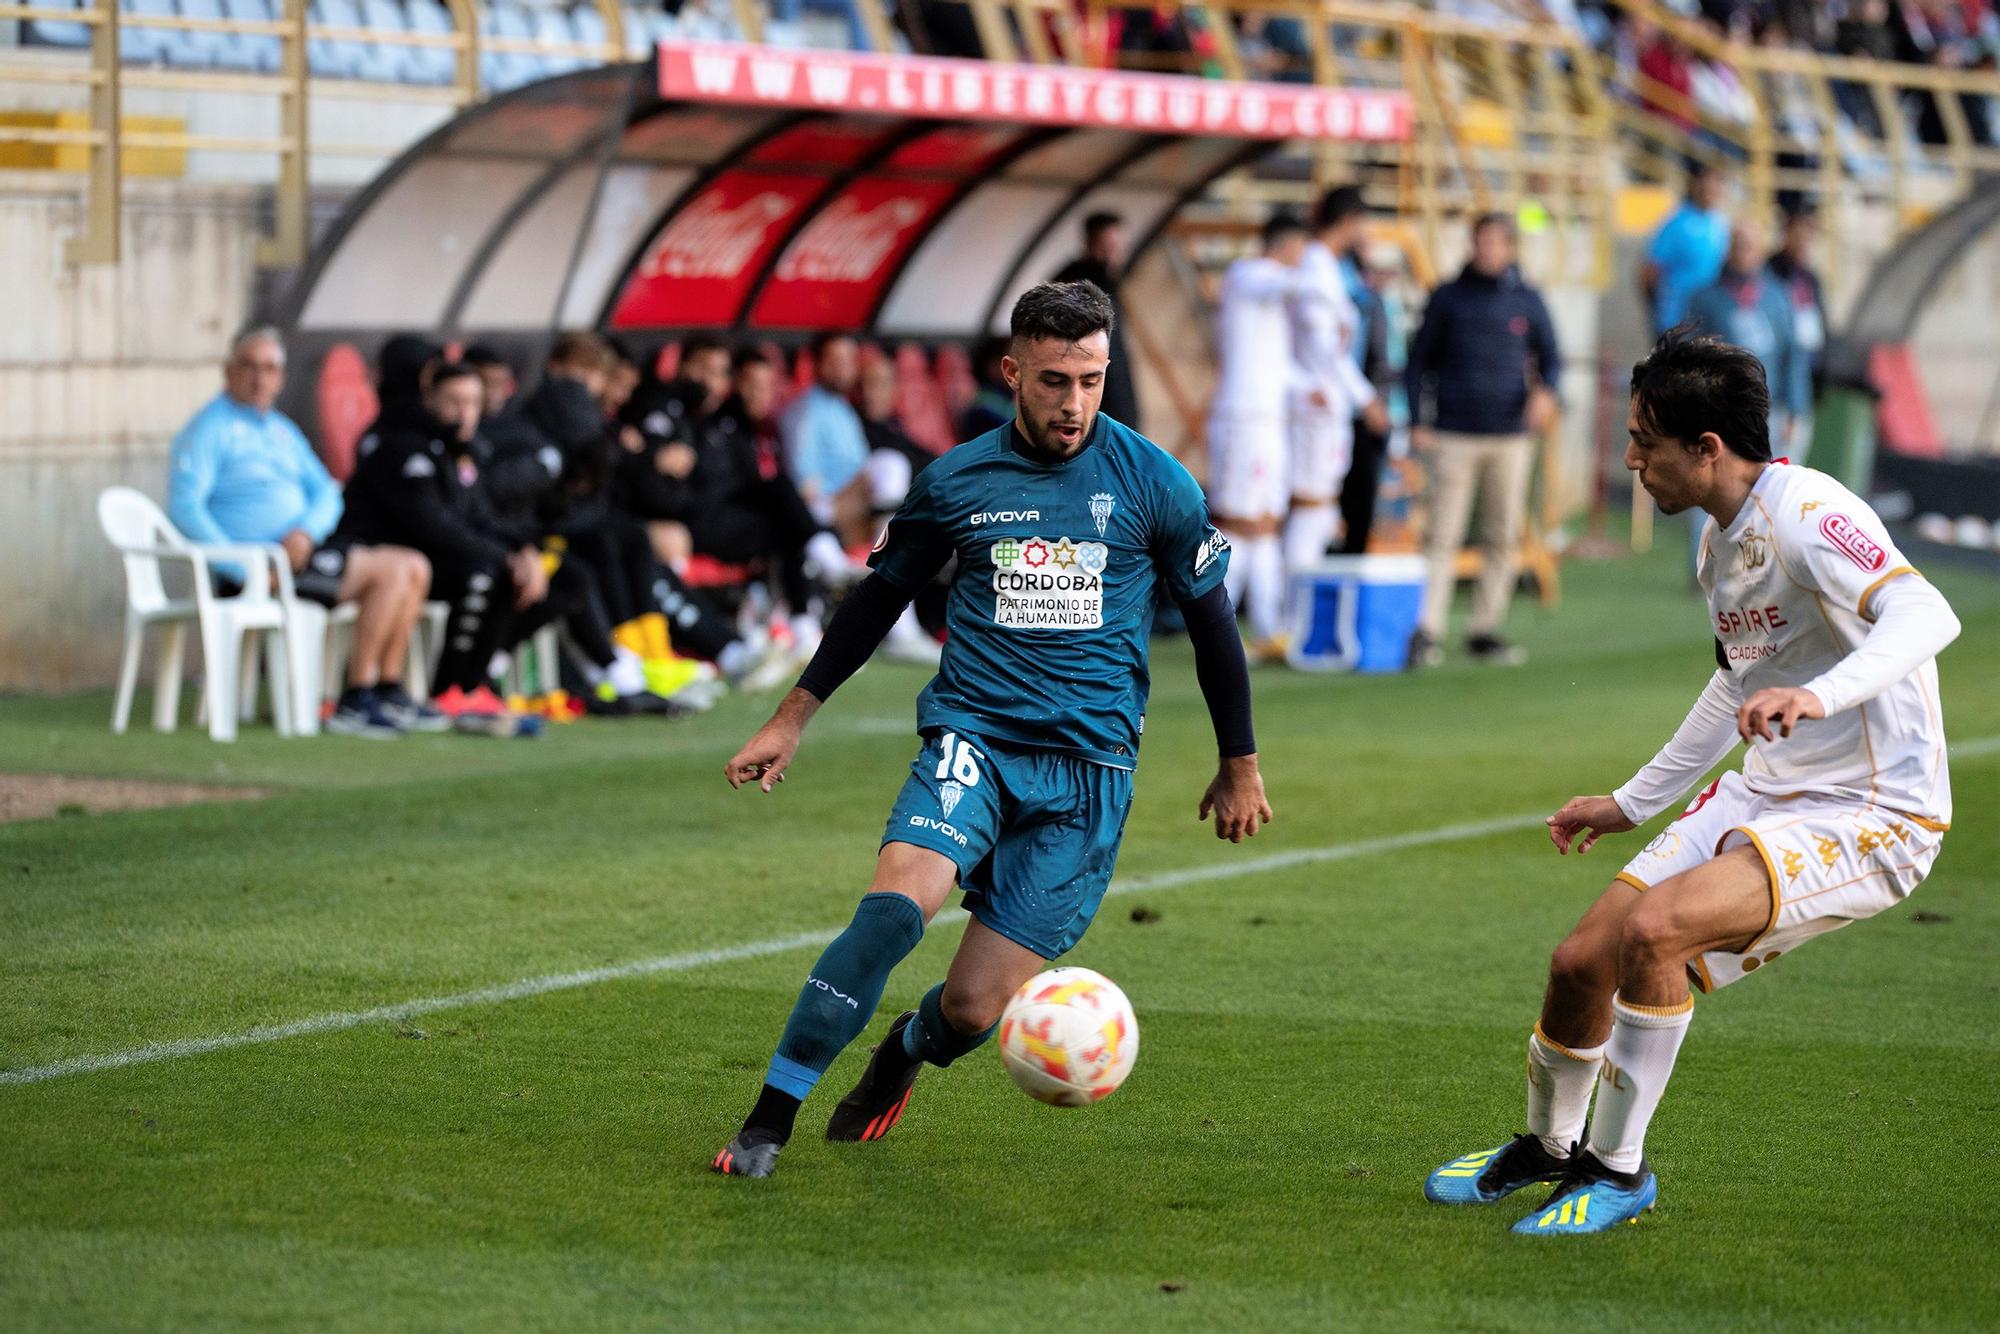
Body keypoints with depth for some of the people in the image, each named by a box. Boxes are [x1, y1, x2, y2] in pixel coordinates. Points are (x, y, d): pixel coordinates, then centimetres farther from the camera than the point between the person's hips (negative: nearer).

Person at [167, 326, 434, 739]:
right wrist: (244, 568, -23)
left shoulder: (282, 430, 21)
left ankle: (389, 691, 3)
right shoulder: (210, 429, -5)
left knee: (415, 568, 2)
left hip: (300, 548, 9)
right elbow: (185, 507, -17)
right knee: (390, 571, -19)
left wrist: (306, 531, -10)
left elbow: (326, 492, 14)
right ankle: (355, 701, -18)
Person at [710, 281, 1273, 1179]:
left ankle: (906, 1051, 31)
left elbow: (1212, 622, 12)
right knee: (895, 904, -30)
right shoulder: (956, 481, 4)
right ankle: (769, 1122, -22)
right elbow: (880, 598, 18)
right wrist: (792, 720, 18)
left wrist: (1240, 766, 18)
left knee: (972, 1008, -7)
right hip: (971, 734, 0)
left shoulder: (1154, 484, 1)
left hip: (1090, 765, 0)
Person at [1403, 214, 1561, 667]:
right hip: (1455, 436, -2)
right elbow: (1419, 362, 8)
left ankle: (1485, 630, 12)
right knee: (1443, 536, -7)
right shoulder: (1448, 298, 6)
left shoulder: (1527, 301, 8)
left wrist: (1545, 389, -10)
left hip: (1510, 437, 2)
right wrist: (1417, 421, -2)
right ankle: (1427, 633, -9)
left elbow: (1550, 358, 13)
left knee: (1503, 539, 4)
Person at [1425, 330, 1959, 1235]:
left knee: (1653, 929, -27)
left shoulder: (1807, 516, -20)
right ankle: (1549, 1144, 31)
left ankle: (1618, 1168, -7)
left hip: (1870, 819, -9)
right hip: (1764, 797, 9)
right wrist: (1633, 803, 32)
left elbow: (1926, 615, -37)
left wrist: (1821, 693, -53)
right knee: (1582, 960, 1)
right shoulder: (1719, 536, 9)